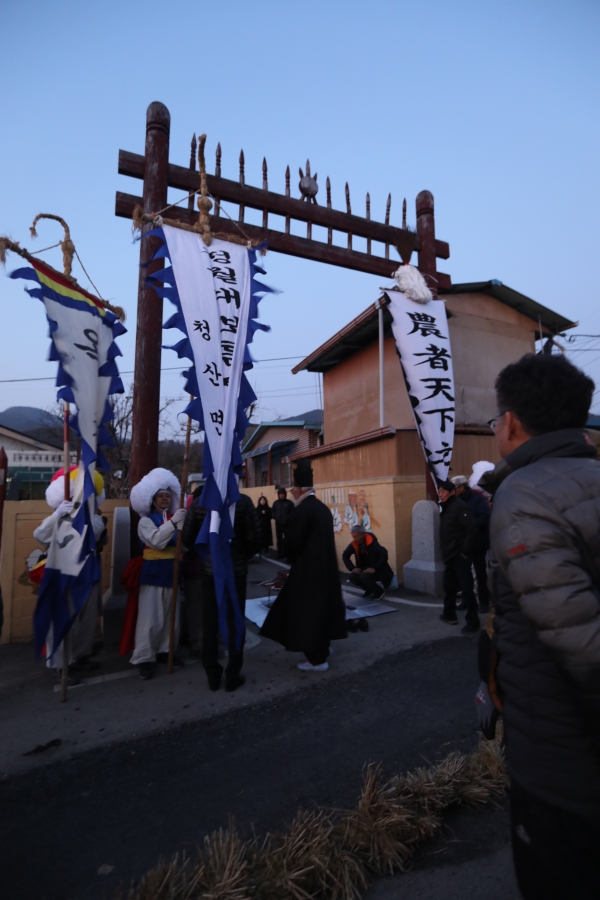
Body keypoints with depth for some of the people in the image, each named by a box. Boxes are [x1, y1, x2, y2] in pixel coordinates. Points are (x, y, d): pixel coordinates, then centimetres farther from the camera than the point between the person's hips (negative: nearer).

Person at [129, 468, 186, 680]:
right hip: (154, 571, -5)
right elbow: (157, 541, -20)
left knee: (171, 615, 12)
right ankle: (144, 658, 7)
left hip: (172, 571, 5)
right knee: (150, 617, -4)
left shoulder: (176, 518, 9)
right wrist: (173, 522, -25)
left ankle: (165, 652, 26)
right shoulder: (146, 521, -3)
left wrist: (184, 523, -16)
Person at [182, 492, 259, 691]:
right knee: (234, 622, 8)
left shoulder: (198, 502, -5)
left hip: (208, 569, 2)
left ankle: (212, 676, 22)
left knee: (209, 623, 11)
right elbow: (253, 536, -11)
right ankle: (233, 676, 17)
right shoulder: (243, 501, -13)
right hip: (236, 569, -2)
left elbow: (186, 537, -2)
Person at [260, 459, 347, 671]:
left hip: (308, 569, -9)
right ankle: (322, 646, 38)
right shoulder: (323, 508, 7)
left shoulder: (302, 509, -17)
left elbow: (294, 542, -16)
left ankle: (317, 659, 12)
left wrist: (293, 561, 4)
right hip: (325, 566, 9)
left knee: (306, 610, 3)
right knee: (321, 606, 21)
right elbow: (324, 539, 11)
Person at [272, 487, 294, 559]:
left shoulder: (289, 503, -1)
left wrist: (288, 518, -20)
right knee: (279, 540, 10)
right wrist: (275, 517, -7)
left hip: (287, 524, -3)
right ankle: (280, 554, 18)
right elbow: (273, 511, 11)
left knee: (286, 540, -2)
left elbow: (292, 512, -6)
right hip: (278, 524, 3)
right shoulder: (276, 503, 9)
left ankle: (286, 554, 4)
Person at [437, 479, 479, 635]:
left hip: (459, 556, -9)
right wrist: (445, 552, 14)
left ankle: (472, 622, 4)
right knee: (449, 587, 18)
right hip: (449, 556, 9)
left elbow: (472, 528, -23)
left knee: (466, 588, -4)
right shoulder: (445, 508, 14)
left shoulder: (459, 507, -15)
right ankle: (449, 614, 33)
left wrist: (465, 551, -20)